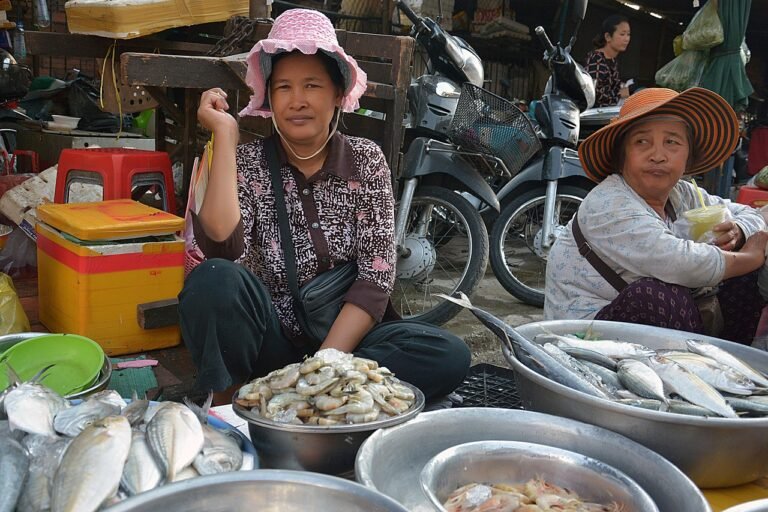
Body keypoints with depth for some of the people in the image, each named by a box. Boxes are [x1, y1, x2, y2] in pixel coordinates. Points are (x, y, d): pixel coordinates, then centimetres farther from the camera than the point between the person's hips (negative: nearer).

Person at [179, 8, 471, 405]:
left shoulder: (365, 161, -1)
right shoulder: (247, 162, -3)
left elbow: (377, 277, -9)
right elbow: (223, 246, -22)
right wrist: (224, 134, -20)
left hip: (345, 335, 2)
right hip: (269, 340, -2)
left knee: (449, 356, -25)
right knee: (214, 279, -30)